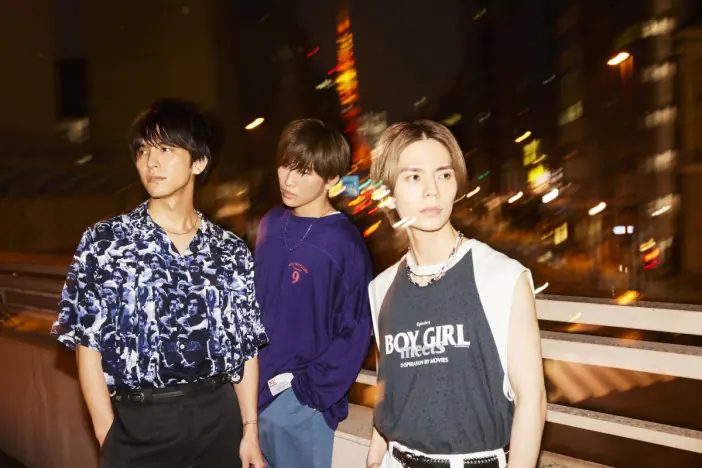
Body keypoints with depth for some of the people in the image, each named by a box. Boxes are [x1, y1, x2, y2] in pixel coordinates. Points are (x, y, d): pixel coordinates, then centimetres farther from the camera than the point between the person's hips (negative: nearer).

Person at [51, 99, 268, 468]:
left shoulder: (231, 252, 4)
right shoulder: (104, 243, -2)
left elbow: (245, 347, 7)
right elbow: (87, 345, -3)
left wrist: (250, 430, 5)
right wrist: (108, 437, -7)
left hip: (219, 418, 2)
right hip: (139, 424, -2)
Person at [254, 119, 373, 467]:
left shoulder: (344, 244, -15)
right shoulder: (272, 225, 3)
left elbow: (354, 331, -13)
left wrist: (309, 388, -14)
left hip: (299, 402, -6)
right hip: (252, 388, 6)